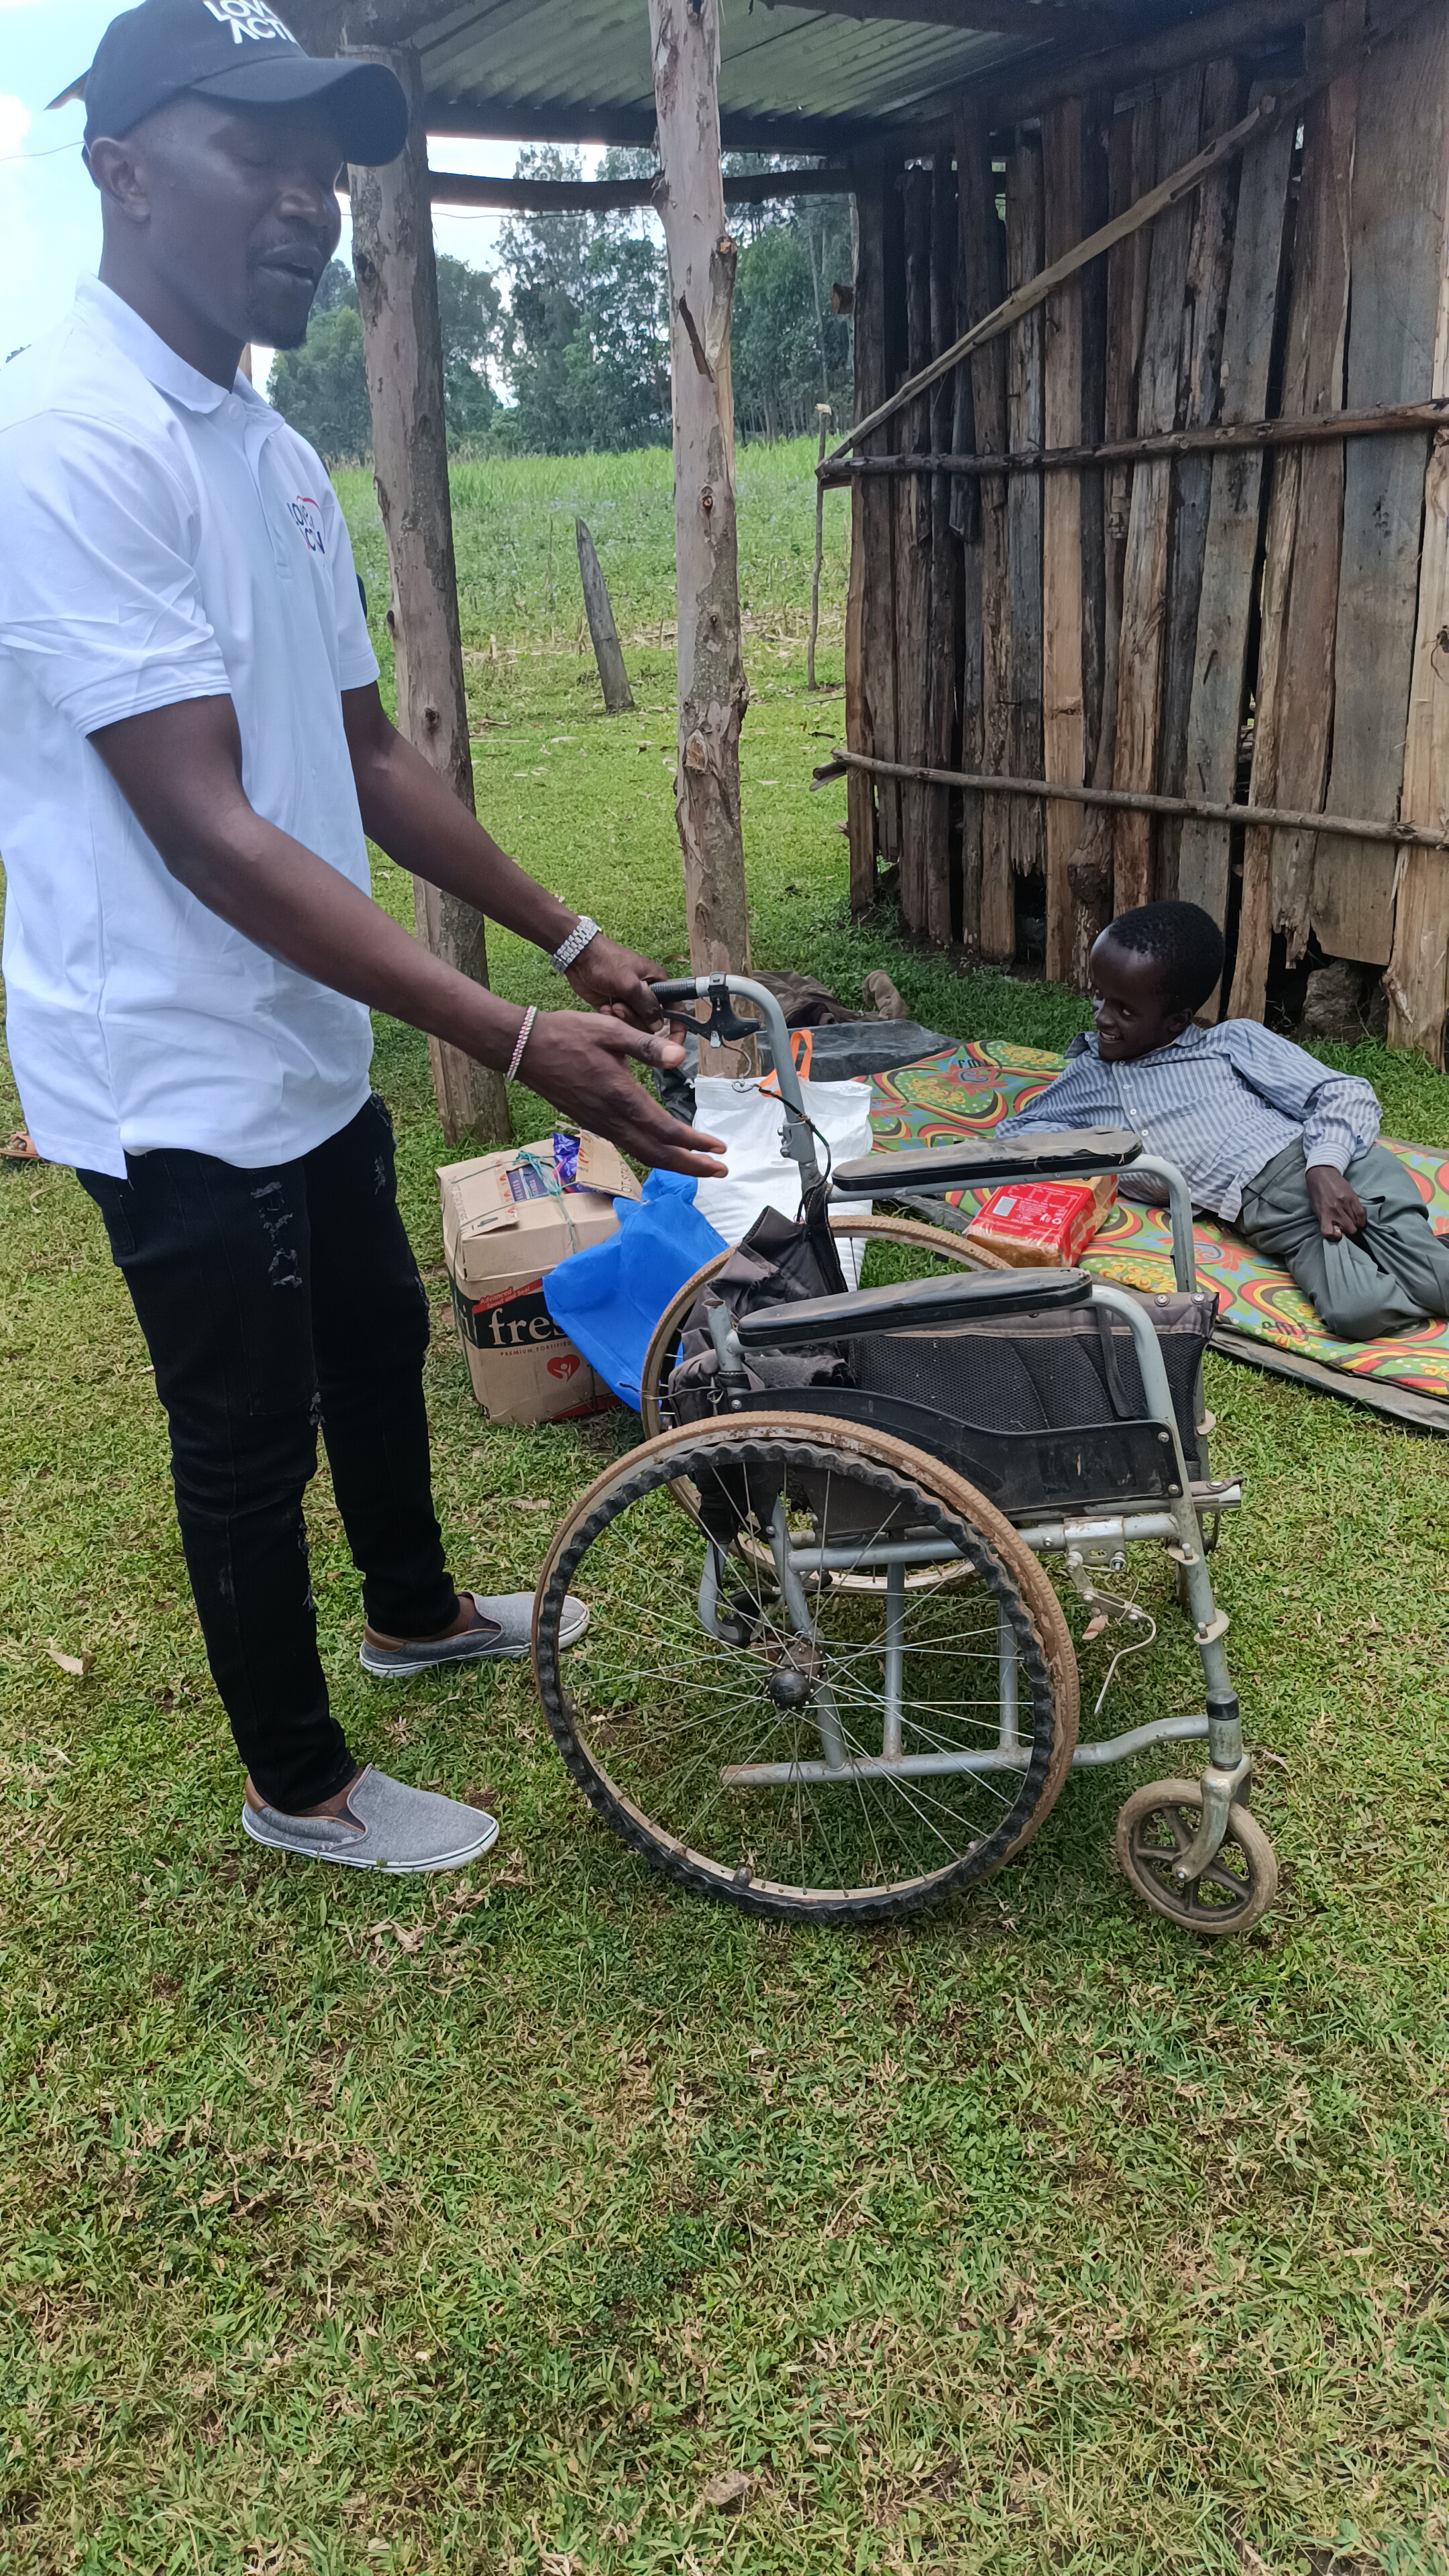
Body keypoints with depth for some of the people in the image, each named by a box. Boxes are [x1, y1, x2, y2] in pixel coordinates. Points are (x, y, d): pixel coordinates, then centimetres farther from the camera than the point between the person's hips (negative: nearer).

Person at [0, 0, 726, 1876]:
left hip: (308, 1051, 9)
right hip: (177, 1083, -9)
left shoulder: (275, 457, 8)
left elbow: (365, 758, 13)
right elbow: (205, 830, -27)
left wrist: (576, 947, 9)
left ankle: (413, 1612, 51)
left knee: (378, 1347, 24)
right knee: (250, 1437, 7)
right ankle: (300, 1786, 30)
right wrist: (515, 1042, -30)